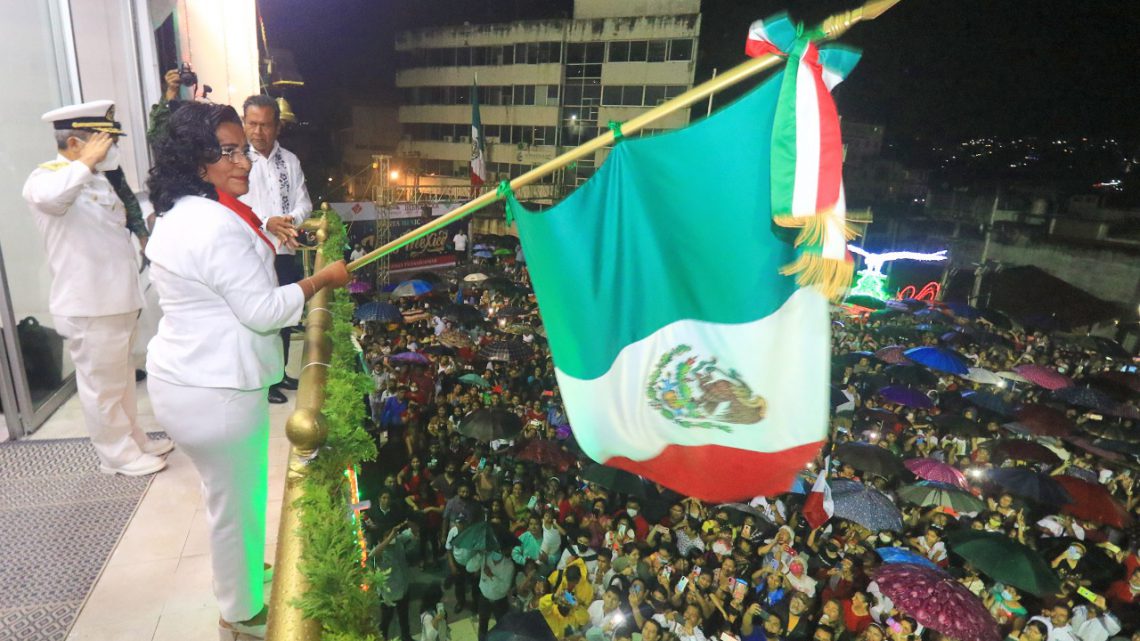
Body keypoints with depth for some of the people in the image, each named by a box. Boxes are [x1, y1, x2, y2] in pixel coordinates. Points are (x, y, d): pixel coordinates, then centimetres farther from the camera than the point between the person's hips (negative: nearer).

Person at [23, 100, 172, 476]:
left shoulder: (98, 179, 12)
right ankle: (118, 455, 20)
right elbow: (48, 196, -41)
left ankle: (134, 440, 36)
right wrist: (86, 162, -28)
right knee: (102, 386, 6)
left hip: (117, 299, 9)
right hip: (88, 307, -9)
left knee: (121, 378, 21)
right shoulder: (47, 177, -16)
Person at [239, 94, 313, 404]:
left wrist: (291, 221, -16)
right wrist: (267, 223, -28)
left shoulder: (290, 160, 6)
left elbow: (304, 203, 5)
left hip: (287, 253, 5)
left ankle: (279, 373, 35)